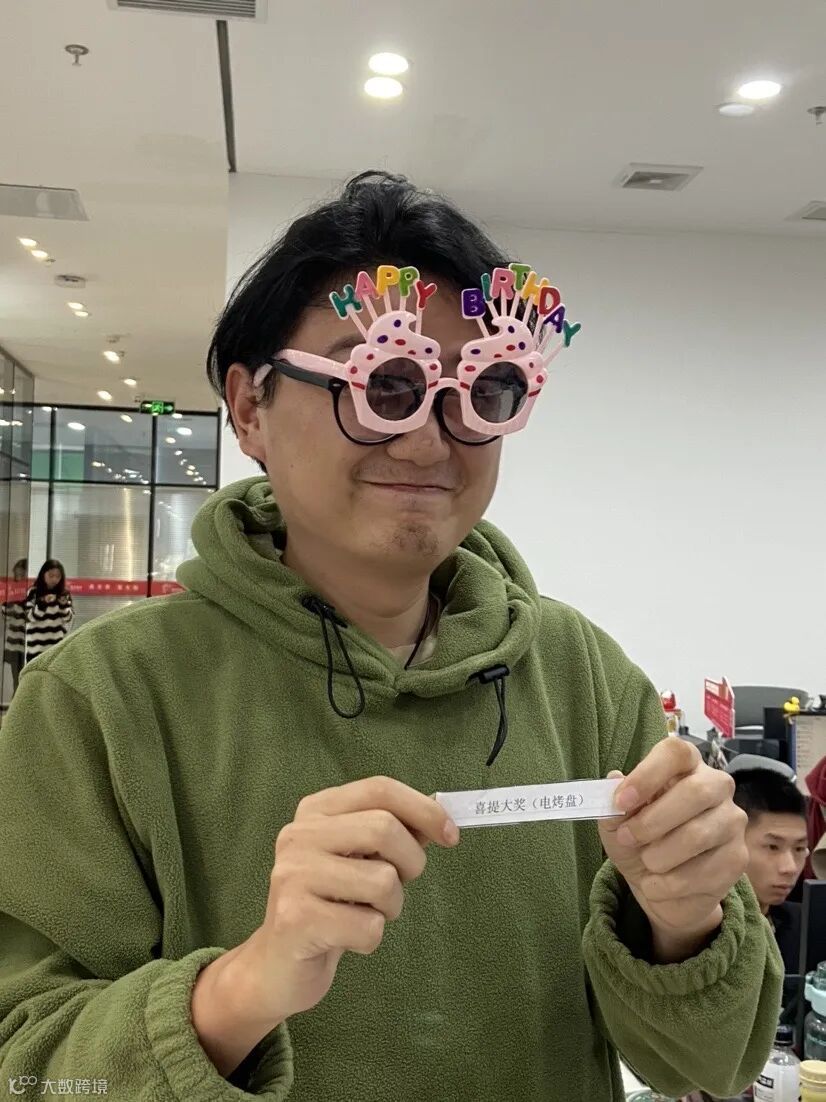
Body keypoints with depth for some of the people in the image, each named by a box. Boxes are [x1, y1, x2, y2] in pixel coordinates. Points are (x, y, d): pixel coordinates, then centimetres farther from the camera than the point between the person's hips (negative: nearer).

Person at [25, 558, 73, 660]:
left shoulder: (64, 594, 5)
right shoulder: (33, 592, 0)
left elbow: (68, 619, 4)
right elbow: (30, 617, -4)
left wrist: (64, 606, -15)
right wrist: (42, 604, -19)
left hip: (57, 646, 1)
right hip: (36, 646, -1)